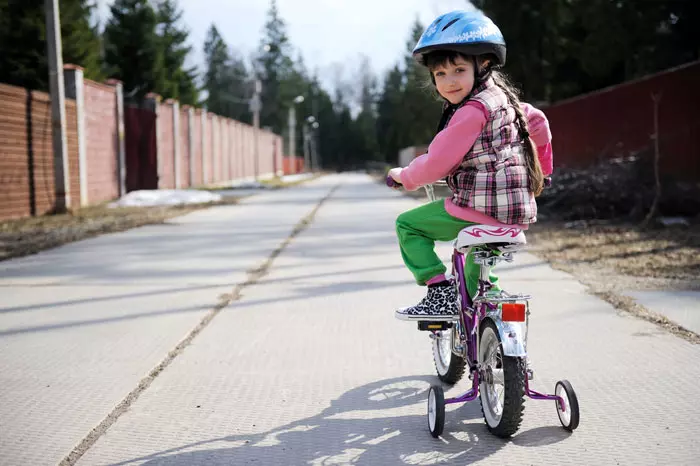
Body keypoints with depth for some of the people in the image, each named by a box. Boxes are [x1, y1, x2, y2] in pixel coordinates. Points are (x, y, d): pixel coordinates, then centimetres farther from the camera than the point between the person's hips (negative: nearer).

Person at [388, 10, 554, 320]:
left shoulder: (472, 111, -19)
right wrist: (541, 169, 42)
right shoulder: (503, 98, 10)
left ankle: (441, 292, -4)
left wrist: (403, 176, 2)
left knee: (408, 225, 3)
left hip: (479, 209, -9)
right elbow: (538, 122, 27)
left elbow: (437, 164, -18)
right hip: (517, 211, 10)